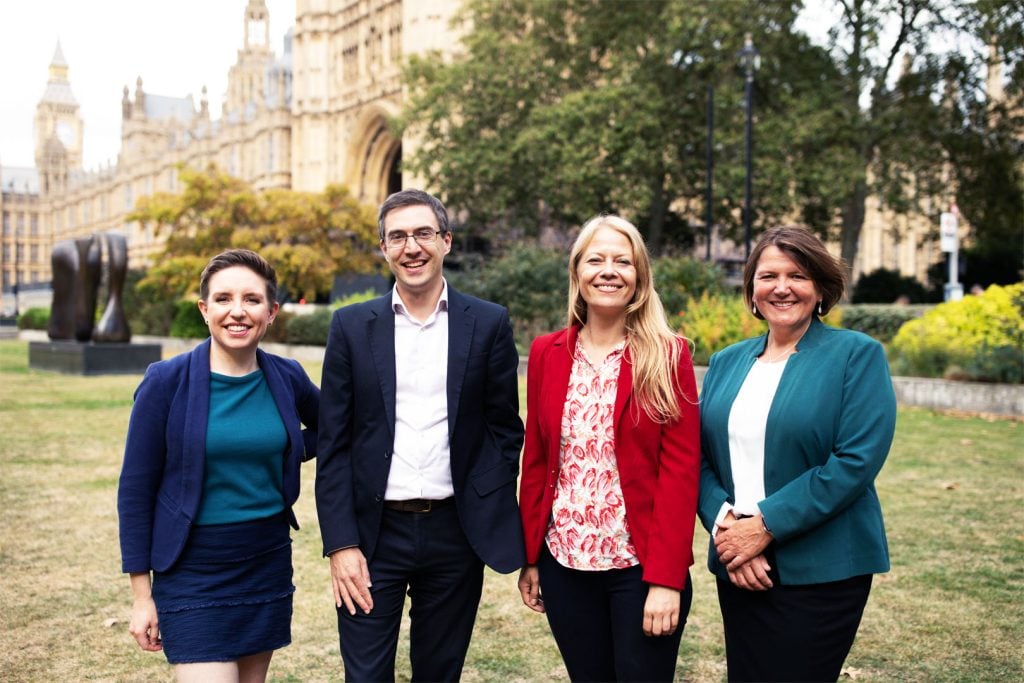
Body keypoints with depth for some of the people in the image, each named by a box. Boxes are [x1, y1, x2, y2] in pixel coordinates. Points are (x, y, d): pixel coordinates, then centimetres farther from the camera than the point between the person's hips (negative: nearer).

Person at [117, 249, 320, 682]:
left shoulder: (286, 378, -1)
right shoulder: (167, 382, -11)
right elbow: (135, 489, -5)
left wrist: (290, 453, 1)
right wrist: (142, 594, -4)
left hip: (268, 566, 4)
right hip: (193, 574, -4)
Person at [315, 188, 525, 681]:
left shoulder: (488, 324, 1)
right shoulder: (352, 325, 1)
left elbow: (504, 428, 4)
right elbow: (333, 444, 0)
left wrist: (485, 513, -6)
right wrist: (340, 543, -6)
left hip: (454, 532, 1)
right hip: (373, 534, 0)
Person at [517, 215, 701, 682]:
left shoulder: (668, 356, -6)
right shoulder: (546, 354, 4)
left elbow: (681, 471, -9)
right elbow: (535, 461, 8)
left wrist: (666, 578, -15)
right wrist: (529, 557, 6)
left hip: (642, 565, -3)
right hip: (564, 563, 3)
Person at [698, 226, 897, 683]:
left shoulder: (857, 355, -5)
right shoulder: (726, 363, 10)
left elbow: (856, 461, -15)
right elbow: (703, 460, 7)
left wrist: (764, 526, -17)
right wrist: (725, 527, -11)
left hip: (822, 572, -4)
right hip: (736, 566, 5)